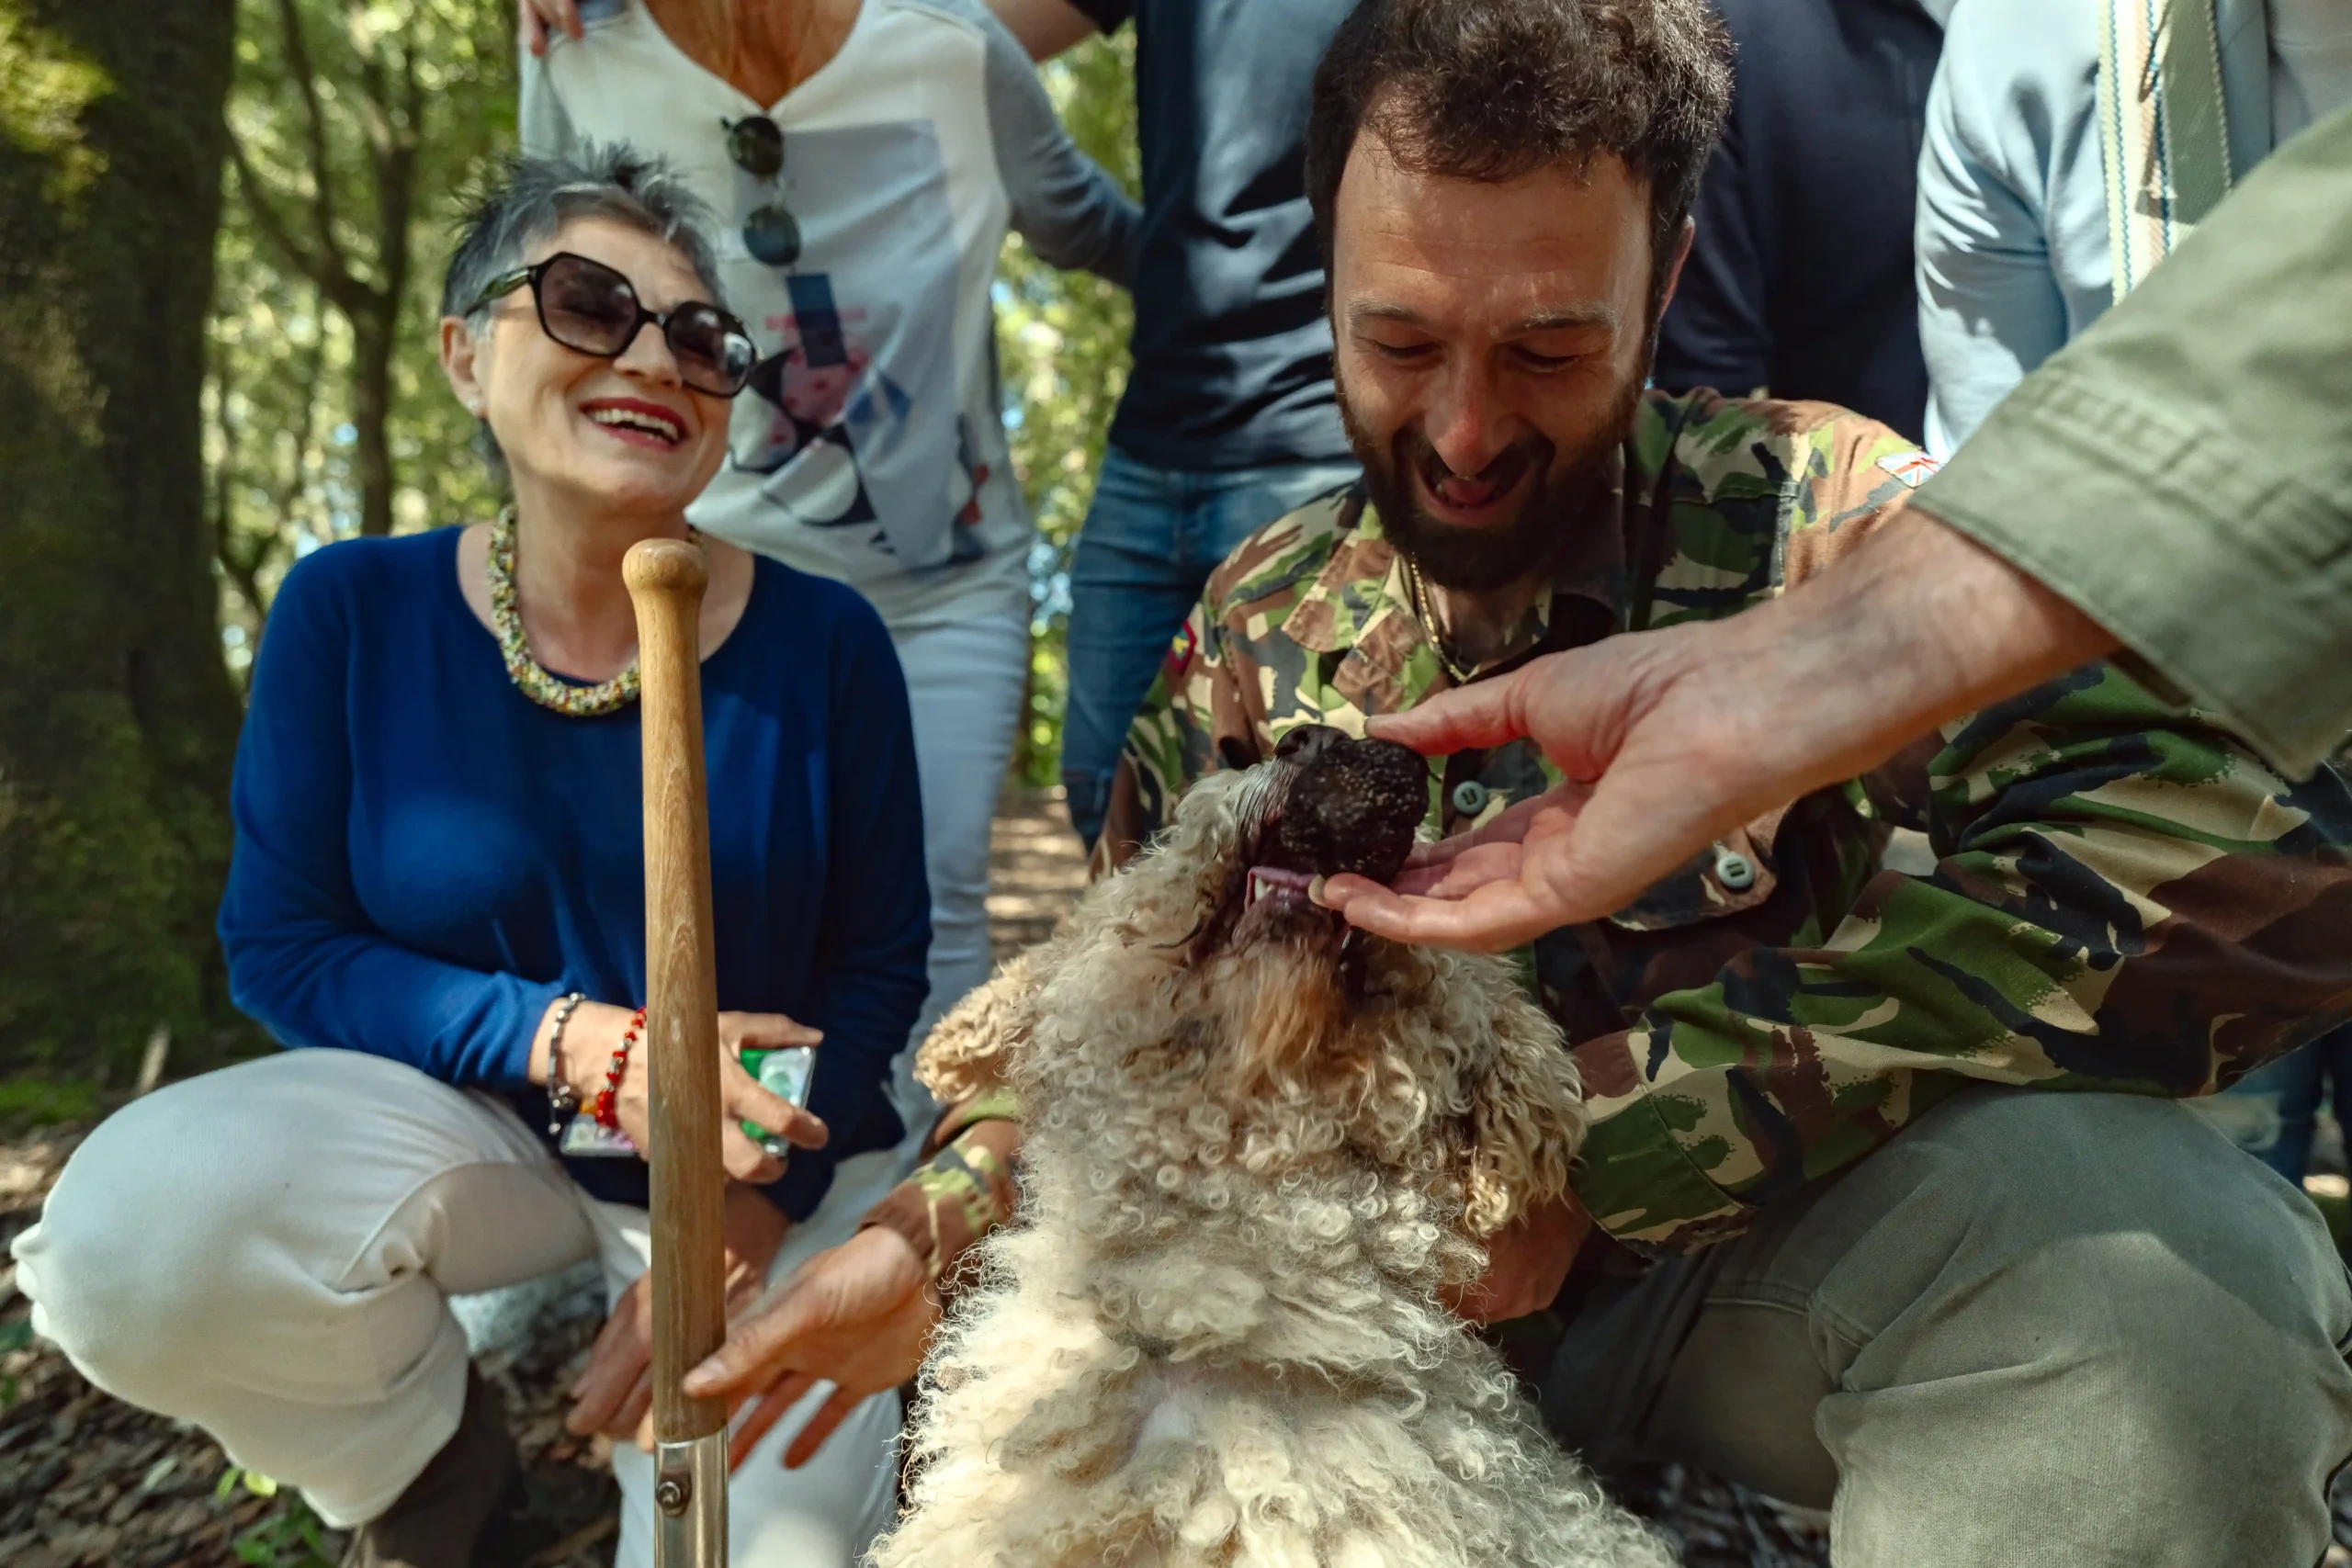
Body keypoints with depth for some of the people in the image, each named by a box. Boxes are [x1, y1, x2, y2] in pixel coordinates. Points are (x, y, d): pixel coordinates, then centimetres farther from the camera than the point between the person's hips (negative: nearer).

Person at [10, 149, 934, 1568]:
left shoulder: (824, 642, -12)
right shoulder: (352, 613, -10)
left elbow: (878, 964, -5)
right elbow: (281, 947, -8)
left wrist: (739, 1232, -17)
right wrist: (583, 1044, -24)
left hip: (774, 1170, 0)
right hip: (473, 1116, 1)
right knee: (124, 1239, -27)